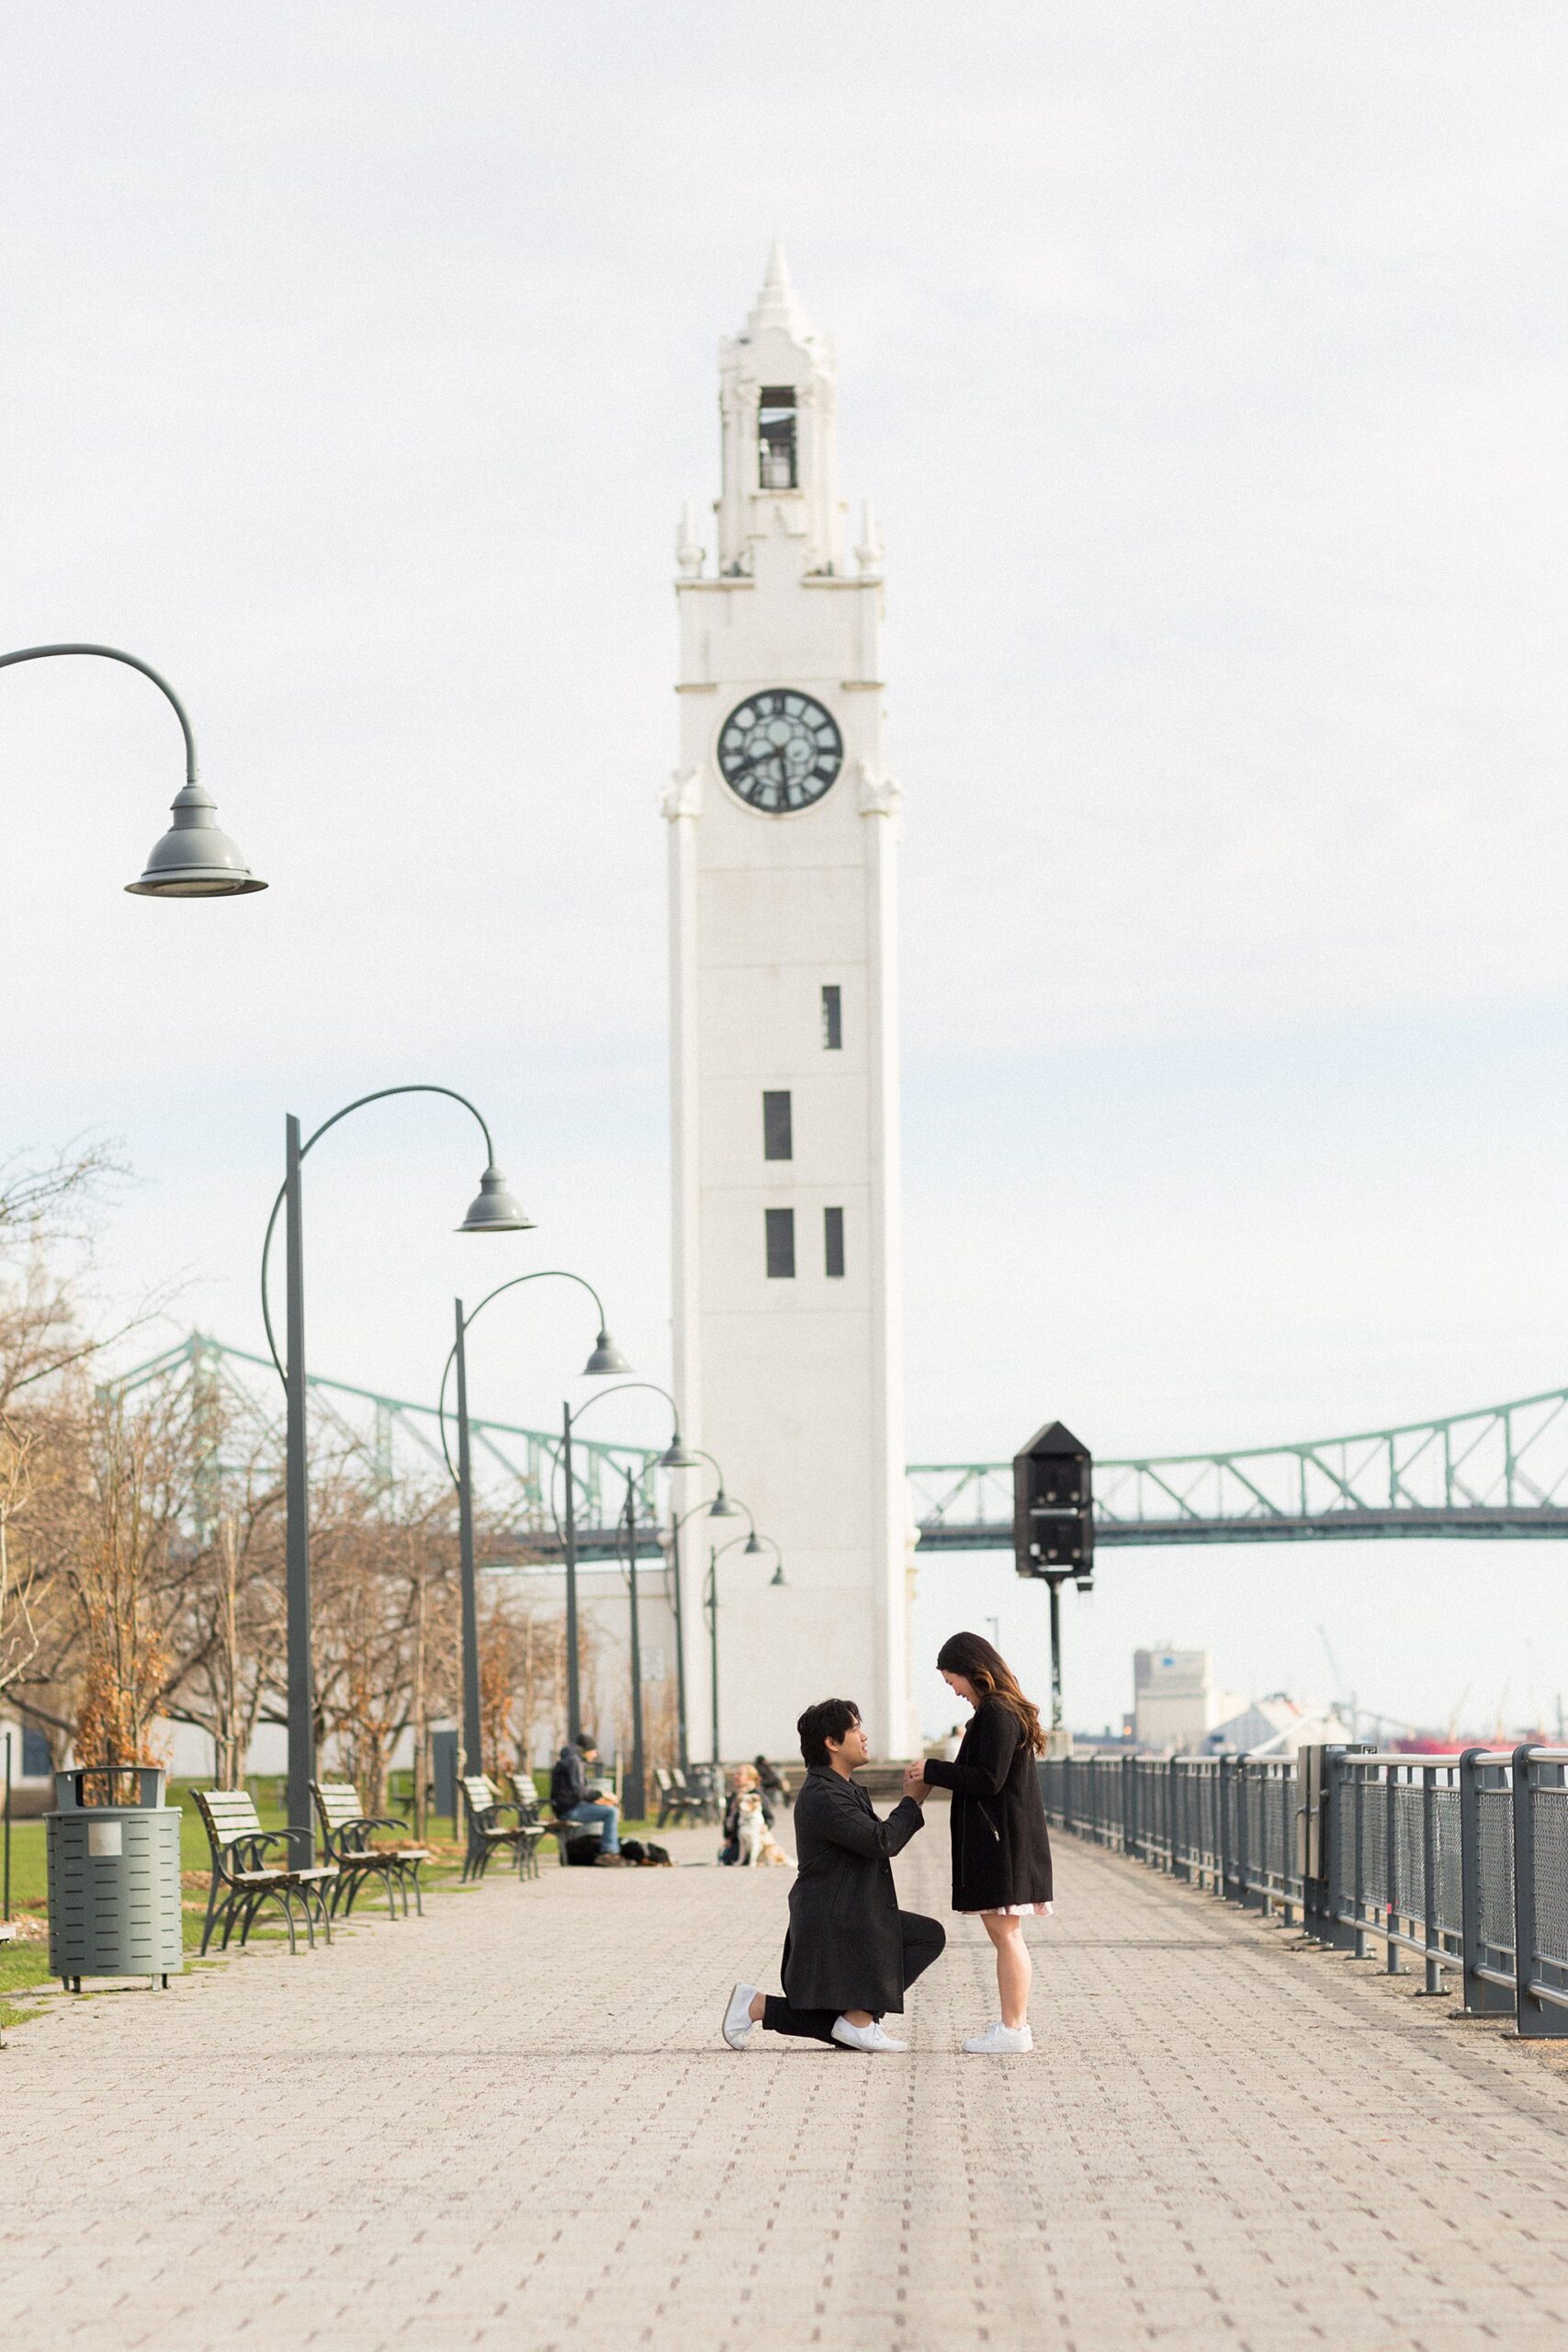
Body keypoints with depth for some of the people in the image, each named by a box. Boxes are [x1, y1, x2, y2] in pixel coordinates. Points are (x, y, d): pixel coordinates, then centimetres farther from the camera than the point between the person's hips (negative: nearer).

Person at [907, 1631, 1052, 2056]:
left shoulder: (998, 1715, -15)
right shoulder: (1004, 1711, 16)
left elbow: (989, 1780, -21)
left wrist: (933, 1772, -12)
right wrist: (934, 1776, 10)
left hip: (1002, 1840, -10)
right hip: (1000, 1840, 10)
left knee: (1005, 1933, -8)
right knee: (1005, 1933, 12)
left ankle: (1013, 2028, -7)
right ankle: (1014, 2022, 16)